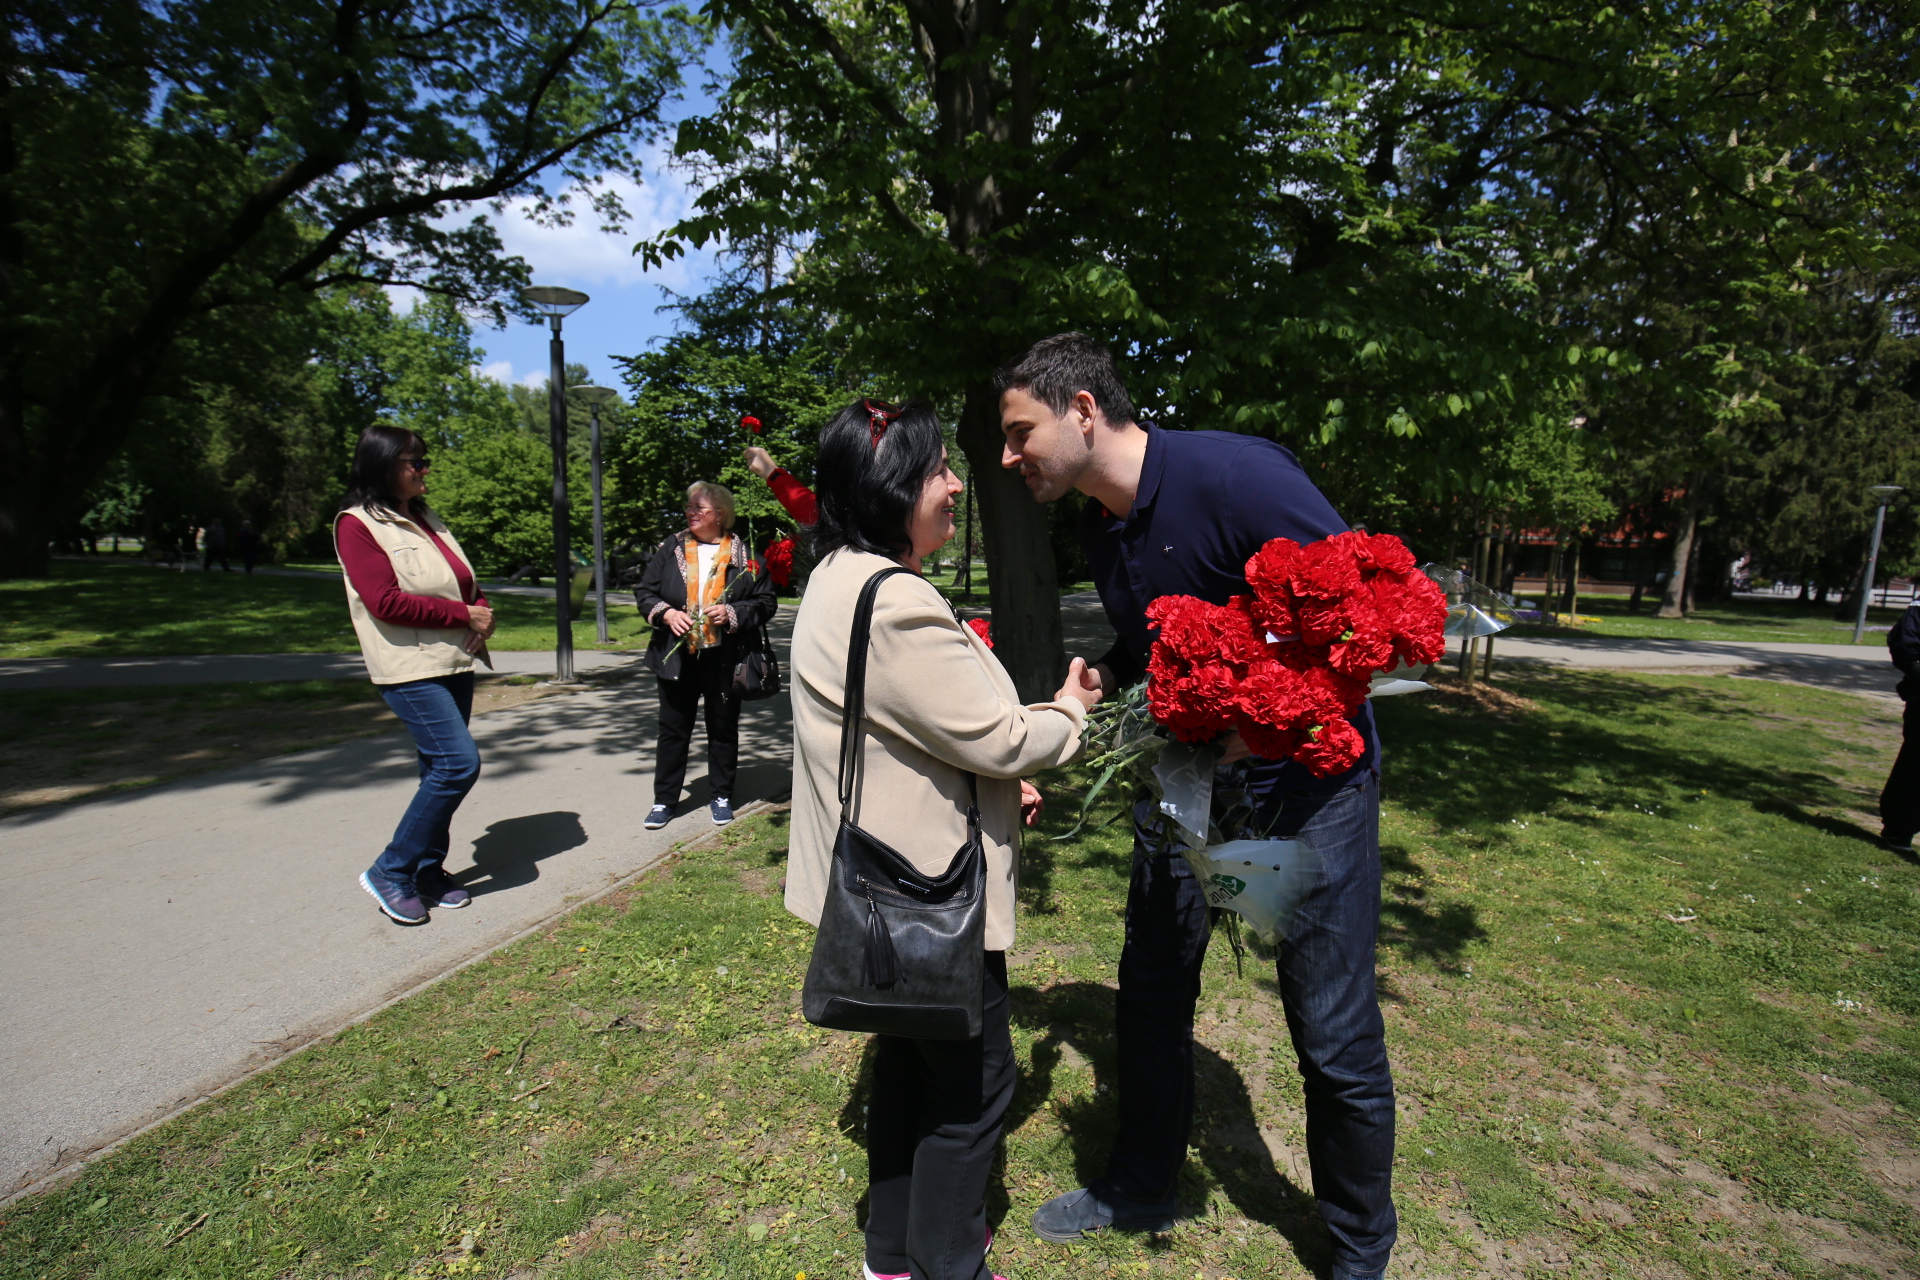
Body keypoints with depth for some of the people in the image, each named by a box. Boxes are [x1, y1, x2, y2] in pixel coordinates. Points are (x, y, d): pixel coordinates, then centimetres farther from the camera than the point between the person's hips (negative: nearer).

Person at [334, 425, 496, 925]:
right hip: (409, 668, -8)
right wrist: (462, 615, -14)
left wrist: (483, 613, -1)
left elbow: (465, 581, 20)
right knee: (459, 762, -14)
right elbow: (385, 600, -16)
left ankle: (428, 870, 24)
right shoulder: (356, 524, -7)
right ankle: (390, 871, 2)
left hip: (454, 663, 8)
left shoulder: (425, 519, 15)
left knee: (441, 769, 11)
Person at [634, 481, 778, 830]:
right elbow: (644, 592, 9)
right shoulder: (671, 550, 5)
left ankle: (721, 796, 26)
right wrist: (665, 613, -10)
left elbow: (766, 602, -2)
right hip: (677, 657, 2)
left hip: (724, 659, -2)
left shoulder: (744, 555, -2)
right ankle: (664, 799, 22)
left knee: (723, 729, 11)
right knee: (673, 729, 10)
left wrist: (733, 613, -17)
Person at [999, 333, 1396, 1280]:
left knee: (1335, 1037, 5)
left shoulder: (1235, 475, -23)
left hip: (1301, 776, -6)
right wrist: (1100, 681, -1)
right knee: (1150, 995, 16)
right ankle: (1140, 1189, 41)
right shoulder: (1098, 526, 1)